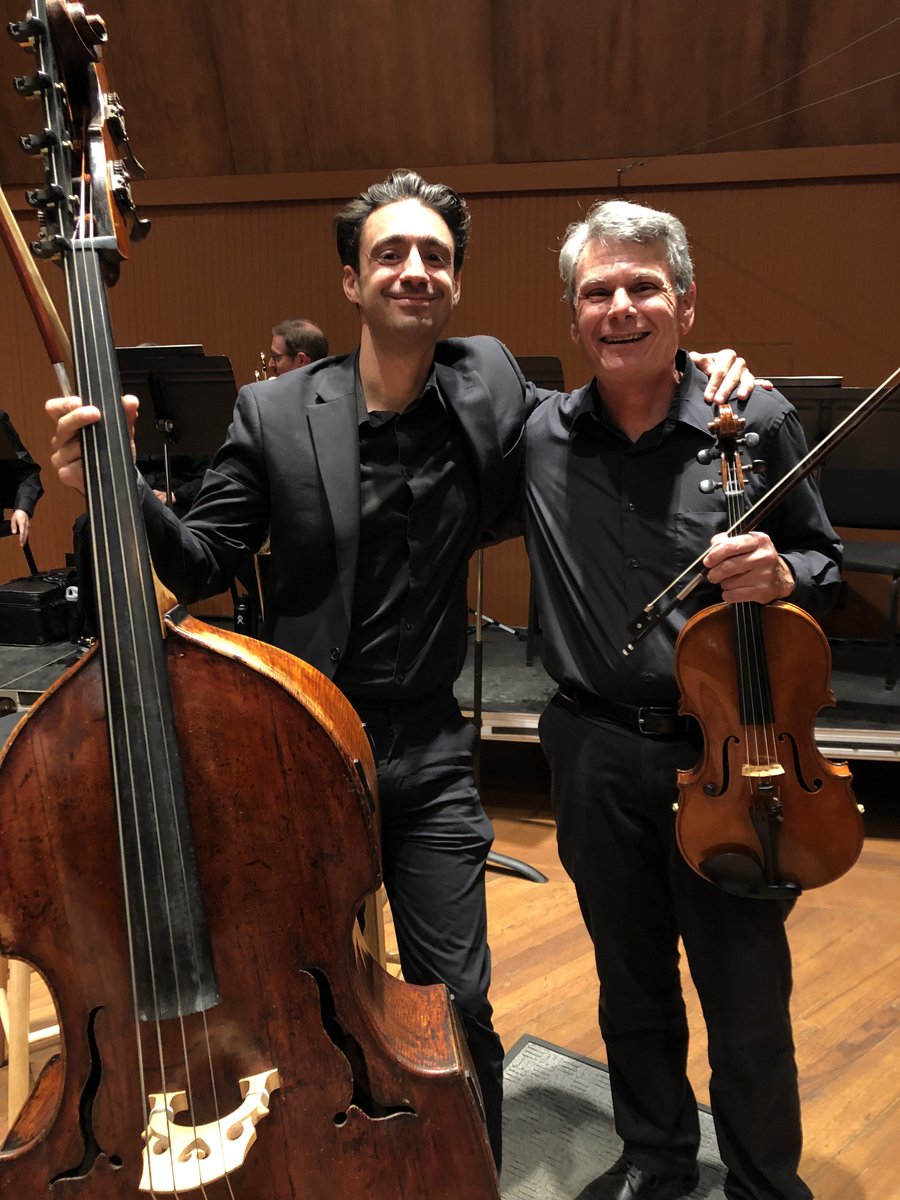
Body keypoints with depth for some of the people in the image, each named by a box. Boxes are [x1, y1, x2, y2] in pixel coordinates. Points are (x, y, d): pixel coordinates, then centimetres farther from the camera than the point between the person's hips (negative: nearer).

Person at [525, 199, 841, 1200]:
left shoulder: (756, 421, -6)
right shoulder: (539, 438, -1)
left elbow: (826, 565, 2)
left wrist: (781, 578, -19)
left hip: (725, 750, -2)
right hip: (597, 753, 2)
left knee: (747, 996, 9)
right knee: (632, 983, 20)